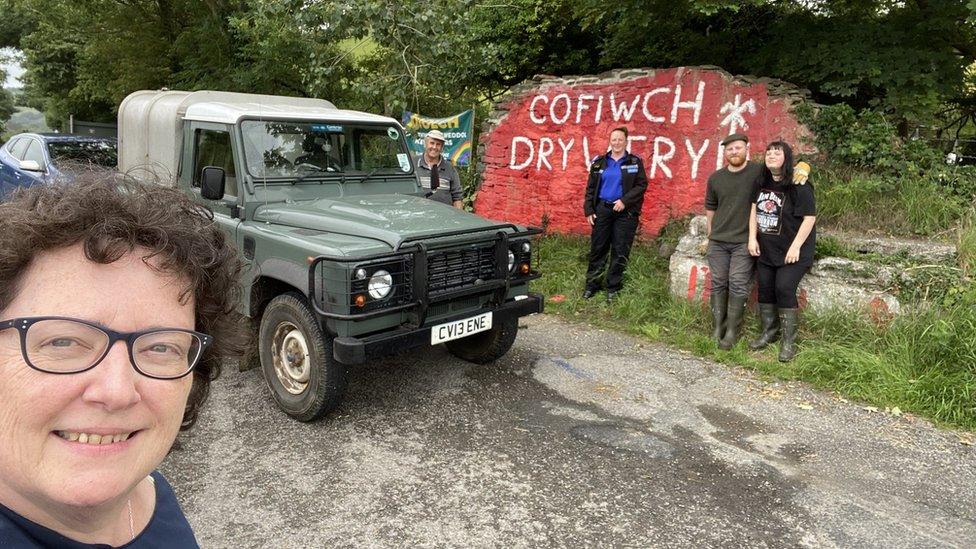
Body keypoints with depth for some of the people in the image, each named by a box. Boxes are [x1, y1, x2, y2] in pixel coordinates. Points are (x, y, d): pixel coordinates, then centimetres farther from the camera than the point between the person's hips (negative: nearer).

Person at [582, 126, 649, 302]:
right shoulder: (600, 162, 8)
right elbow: (590, 188, 9)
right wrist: (589, 210, 1)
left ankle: (613, 287, 13)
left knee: (620, 251, 2)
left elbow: (641, 185, -3)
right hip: (602, 210, 2)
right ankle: (592, 284, 14)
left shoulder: (635, 162, 2)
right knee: (597, 248, 5)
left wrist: (624, 201, -15)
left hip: (625, 212, -2)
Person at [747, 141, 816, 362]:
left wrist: (795, 247, -19)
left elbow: (809, 218, -16)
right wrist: (752, 238, 3)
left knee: (784, 289, -11)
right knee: (765, 288, 10)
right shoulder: (763, 182, 3)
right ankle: (768, 331, 26)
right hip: (766, 250, 7)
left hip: (791, 251, -6)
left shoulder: (799, 187, -16)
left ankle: (788, 341, 1)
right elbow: (754, 208, 11)